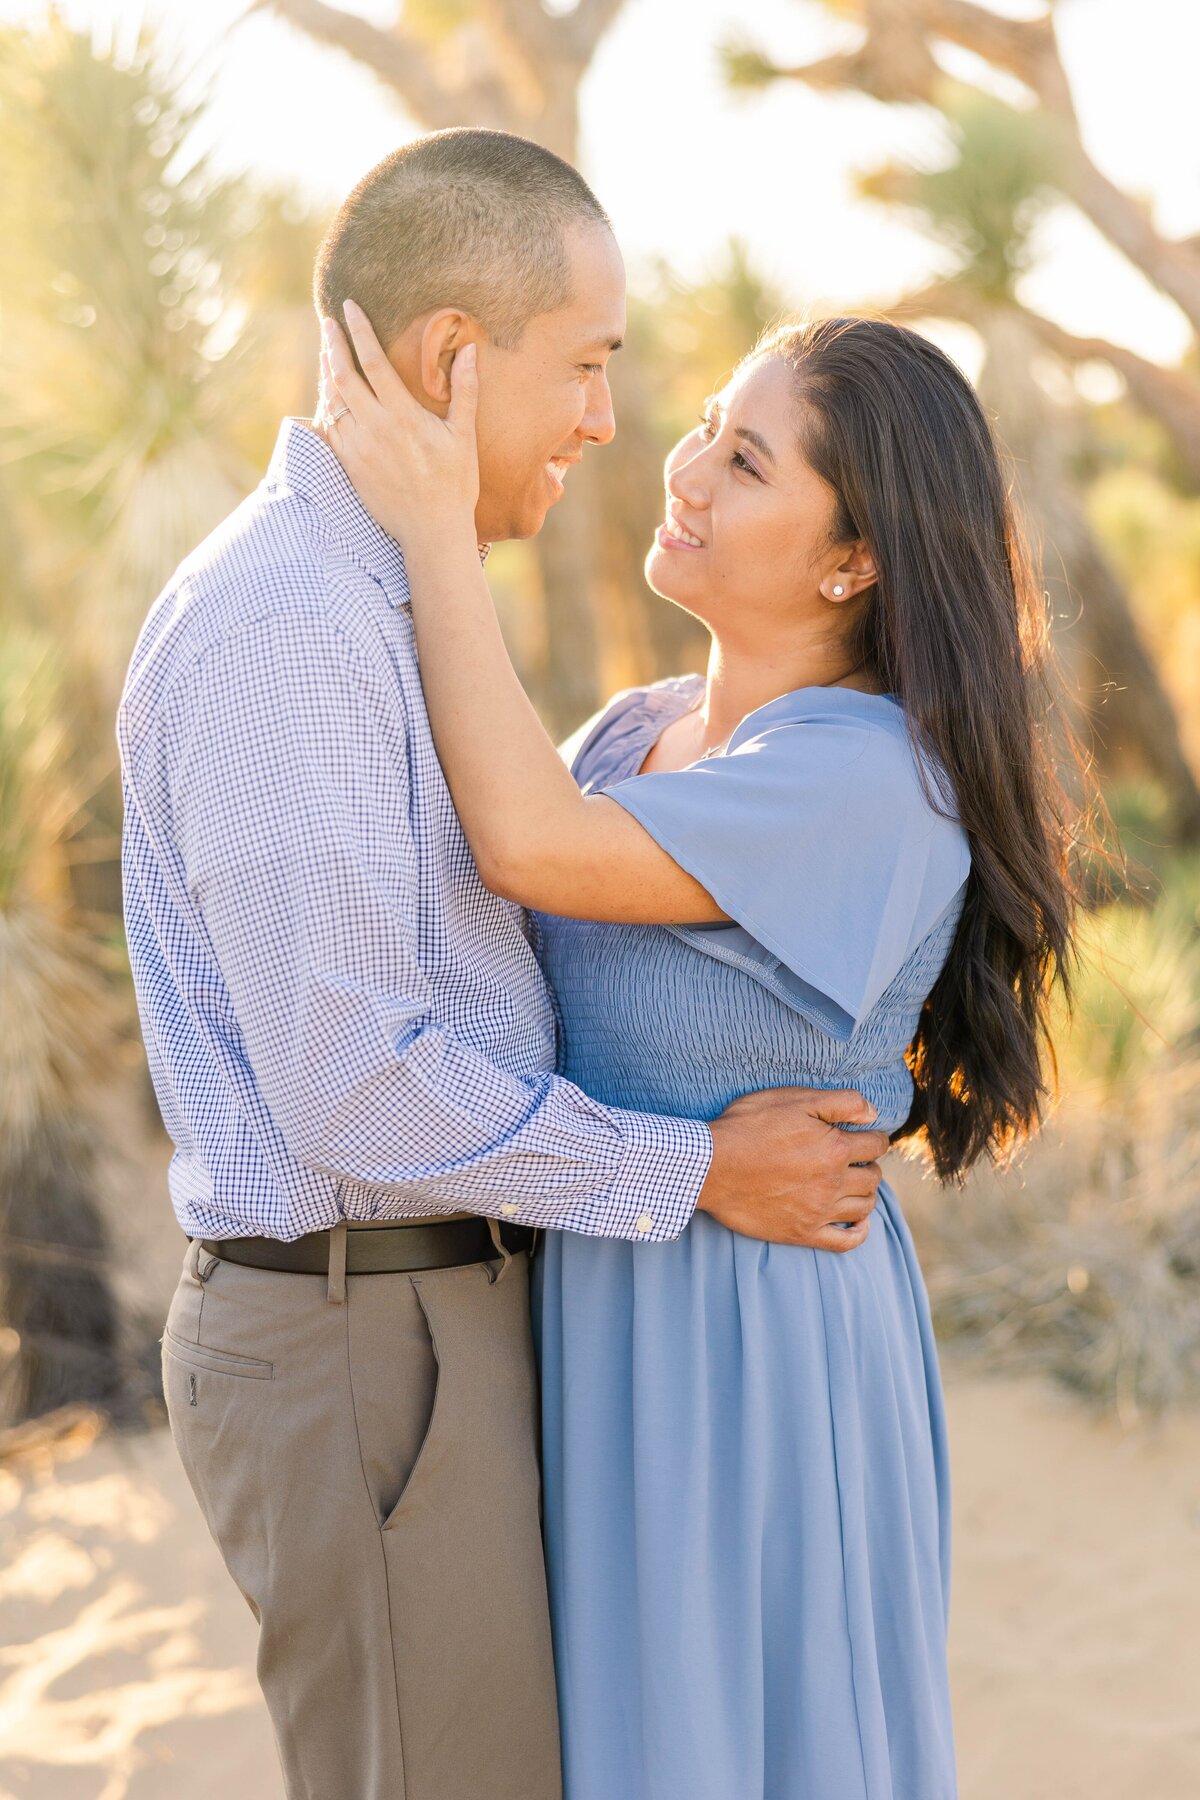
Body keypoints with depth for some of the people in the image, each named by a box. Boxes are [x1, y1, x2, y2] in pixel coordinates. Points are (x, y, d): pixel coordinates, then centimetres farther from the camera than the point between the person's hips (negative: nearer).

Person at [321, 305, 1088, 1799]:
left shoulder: (877, 782, -21)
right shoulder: (633, 732, 5)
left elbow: (528, 845, -28)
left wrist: (435, 528, -23)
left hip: (755, 1348, -8)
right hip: (597, 1311, 8)